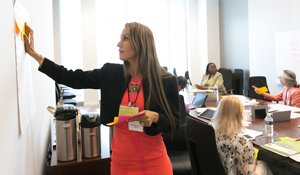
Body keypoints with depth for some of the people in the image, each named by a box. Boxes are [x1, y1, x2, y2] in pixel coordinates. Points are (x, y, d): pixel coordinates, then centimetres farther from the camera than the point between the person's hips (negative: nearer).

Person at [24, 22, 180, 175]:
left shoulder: (166, 81, -11)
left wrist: (155, 117, -24)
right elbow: (70, 78, 0)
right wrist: (33, 53, 2)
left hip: (153, 162, -2)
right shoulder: (111, 73, -3)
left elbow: (174, 123, -3)